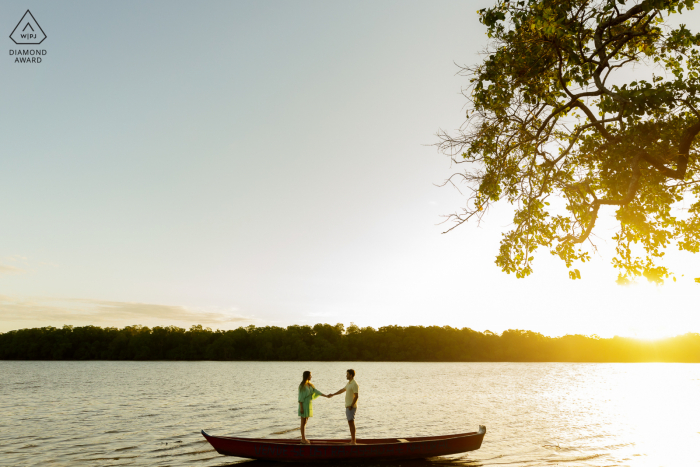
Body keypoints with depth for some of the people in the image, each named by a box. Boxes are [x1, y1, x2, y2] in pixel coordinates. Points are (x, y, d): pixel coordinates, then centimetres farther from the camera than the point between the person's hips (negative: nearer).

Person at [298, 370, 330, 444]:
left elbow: (316, 391, 5)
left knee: (305, 422, 12)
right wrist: (301, 408, -18)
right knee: (303, 422, -2)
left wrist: (326, 396, -2)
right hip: (304, 405, -8)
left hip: (309, 405, 8)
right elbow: (300, 397, -15)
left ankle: (304, 438, 18)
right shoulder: (302, 386, -15)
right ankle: (303, 439, 5)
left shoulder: (310, 385, 9)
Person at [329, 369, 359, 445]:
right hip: (348, 406, 9)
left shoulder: (354, 384, -16)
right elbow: (342, 390, 27)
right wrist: (333, 394, 31)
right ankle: (352, 440, 15)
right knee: (350, 423, 10)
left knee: (351, 422, -8)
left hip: (351, 407, -9)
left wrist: (351, 405, -23)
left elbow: (356, 396, -21)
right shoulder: (349, 383, 14)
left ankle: (353, 441, -5)